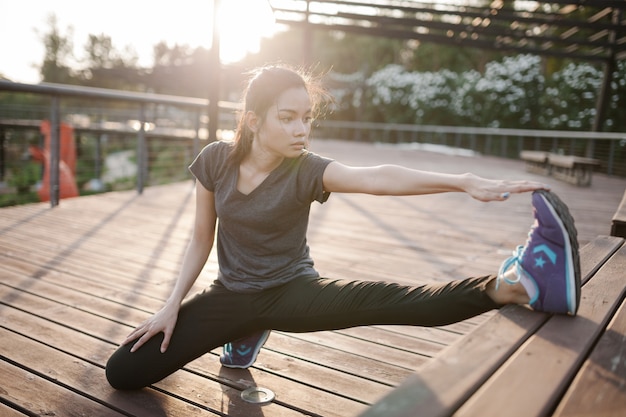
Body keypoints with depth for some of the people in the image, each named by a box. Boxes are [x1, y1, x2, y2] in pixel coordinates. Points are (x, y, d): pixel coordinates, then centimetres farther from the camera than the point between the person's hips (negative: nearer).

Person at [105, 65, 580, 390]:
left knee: (383, 300, -34)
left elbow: (378, 177, -37)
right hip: (231, 294, 3)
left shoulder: (307, 171, -19)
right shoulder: (215, 161, -12)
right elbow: (201, 239, -1)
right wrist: (173, 306, -4)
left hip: (292, 291, -3)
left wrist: (465, 182, -51)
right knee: (122, 371, 1)